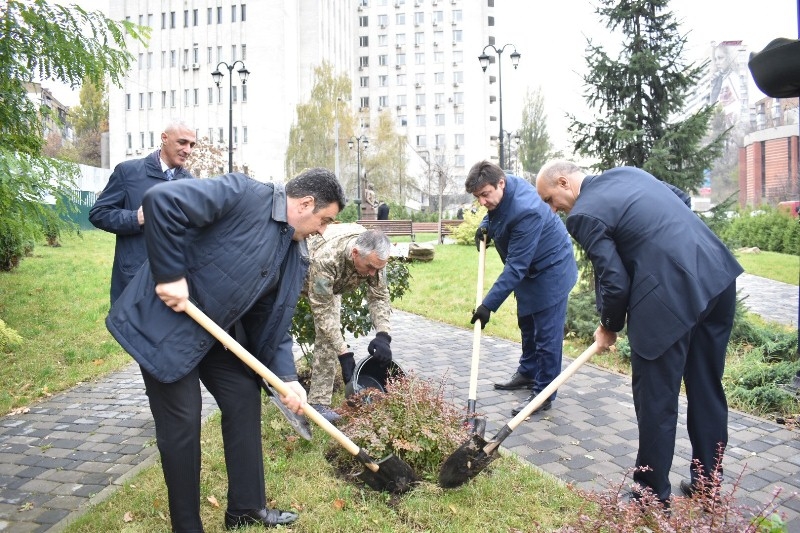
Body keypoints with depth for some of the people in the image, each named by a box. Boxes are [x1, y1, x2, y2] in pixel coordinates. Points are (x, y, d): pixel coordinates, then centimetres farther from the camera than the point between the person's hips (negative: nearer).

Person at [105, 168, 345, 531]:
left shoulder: (296, 256, 3)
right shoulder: (244, 195, -21)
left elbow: (272, 322, 4)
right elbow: (162, 200, -31)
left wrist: (285, 377, -7)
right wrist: (169, 274, -27)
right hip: (165, 321, -8)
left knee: (245, 400, 9)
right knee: (182, 423, -2)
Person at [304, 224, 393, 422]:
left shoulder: (374, 255, -30)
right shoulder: (325, 258, -46)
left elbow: (379, 296, -19)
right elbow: (322, 310, -39)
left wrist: (383, 334, -34)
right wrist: (343, 352, -40)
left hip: (331, 286, 4)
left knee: (328, 334, -9)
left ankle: (319, 401, -4)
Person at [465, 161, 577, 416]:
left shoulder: (525, 211, -37)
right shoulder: (500, 191, -10)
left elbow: (516, 266, -36)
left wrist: (489, 304, -35)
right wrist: (485, 225, -5)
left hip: (550, 270, -9)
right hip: (529, 270, 10)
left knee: (546, 334, -3)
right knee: (527, 325, 21)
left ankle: (543, 393, 8)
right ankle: (528, 373, 37)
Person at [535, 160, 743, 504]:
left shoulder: (584, 215, -8)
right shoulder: (626, 172, 15)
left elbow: (615, 282, -9)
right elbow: (681, 200, 25)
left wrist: (609, 327, 7)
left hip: (670, 296, -9)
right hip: (718, 276, 9)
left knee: (655, 400, 6)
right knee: (707, 390, 18)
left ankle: (652, 496, 21)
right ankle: (707, 485, 34)